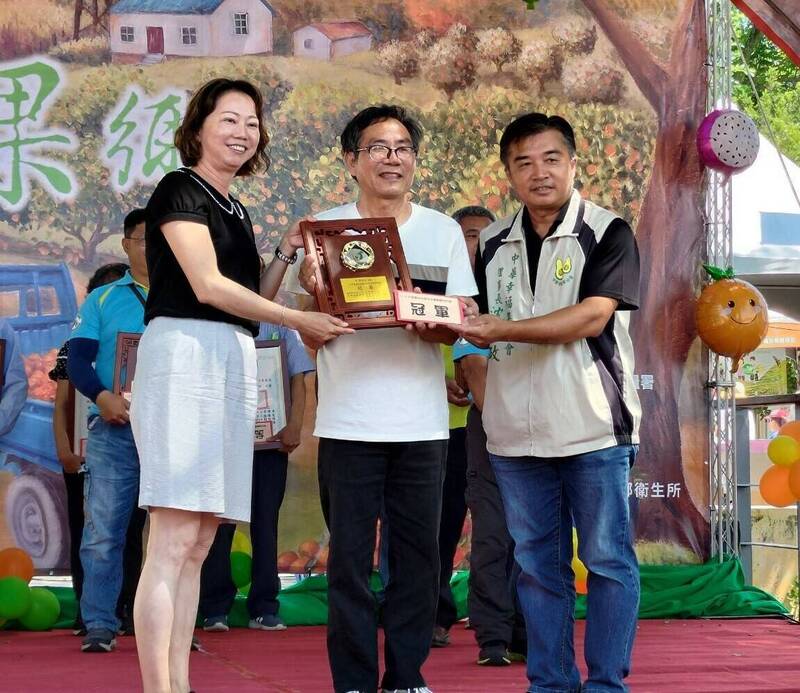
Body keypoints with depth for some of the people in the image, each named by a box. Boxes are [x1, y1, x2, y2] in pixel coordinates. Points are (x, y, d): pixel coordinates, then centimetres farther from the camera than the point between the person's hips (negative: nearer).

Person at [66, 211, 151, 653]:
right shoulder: (102, 299, 11)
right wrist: (102, 396, -17)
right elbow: (78, 358, 2)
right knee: (103, 530, -4)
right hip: (113, 430, -1)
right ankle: (99, 626, -1)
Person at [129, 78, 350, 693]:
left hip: (232, 364, 9)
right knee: (174, 537, -14)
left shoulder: (235, 211, 23)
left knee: (199, 544, 4)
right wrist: (301, 320, -10)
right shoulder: (181, 190, -2)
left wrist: (286, 253, 9)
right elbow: (207, 285, -13)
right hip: (185, 353, -9)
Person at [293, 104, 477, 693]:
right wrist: (315, 293, -20)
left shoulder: (443, 231, 9)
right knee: (350, 555, 0)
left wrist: (426, 325, -17)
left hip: (422, 419, 2)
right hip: (349, 418, -2)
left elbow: (455, 328, 5)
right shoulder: (326, 229, 3)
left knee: (418, 553, 4)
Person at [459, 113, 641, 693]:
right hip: (516, 431, 5)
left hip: (593, 427, -5)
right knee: (537, 564, 9)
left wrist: (504, 330, -23)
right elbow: (482, 325, 19)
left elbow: (591, 317, -17)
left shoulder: (607, 233, -4)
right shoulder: (494, 243, 12)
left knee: (608, 559, 0)